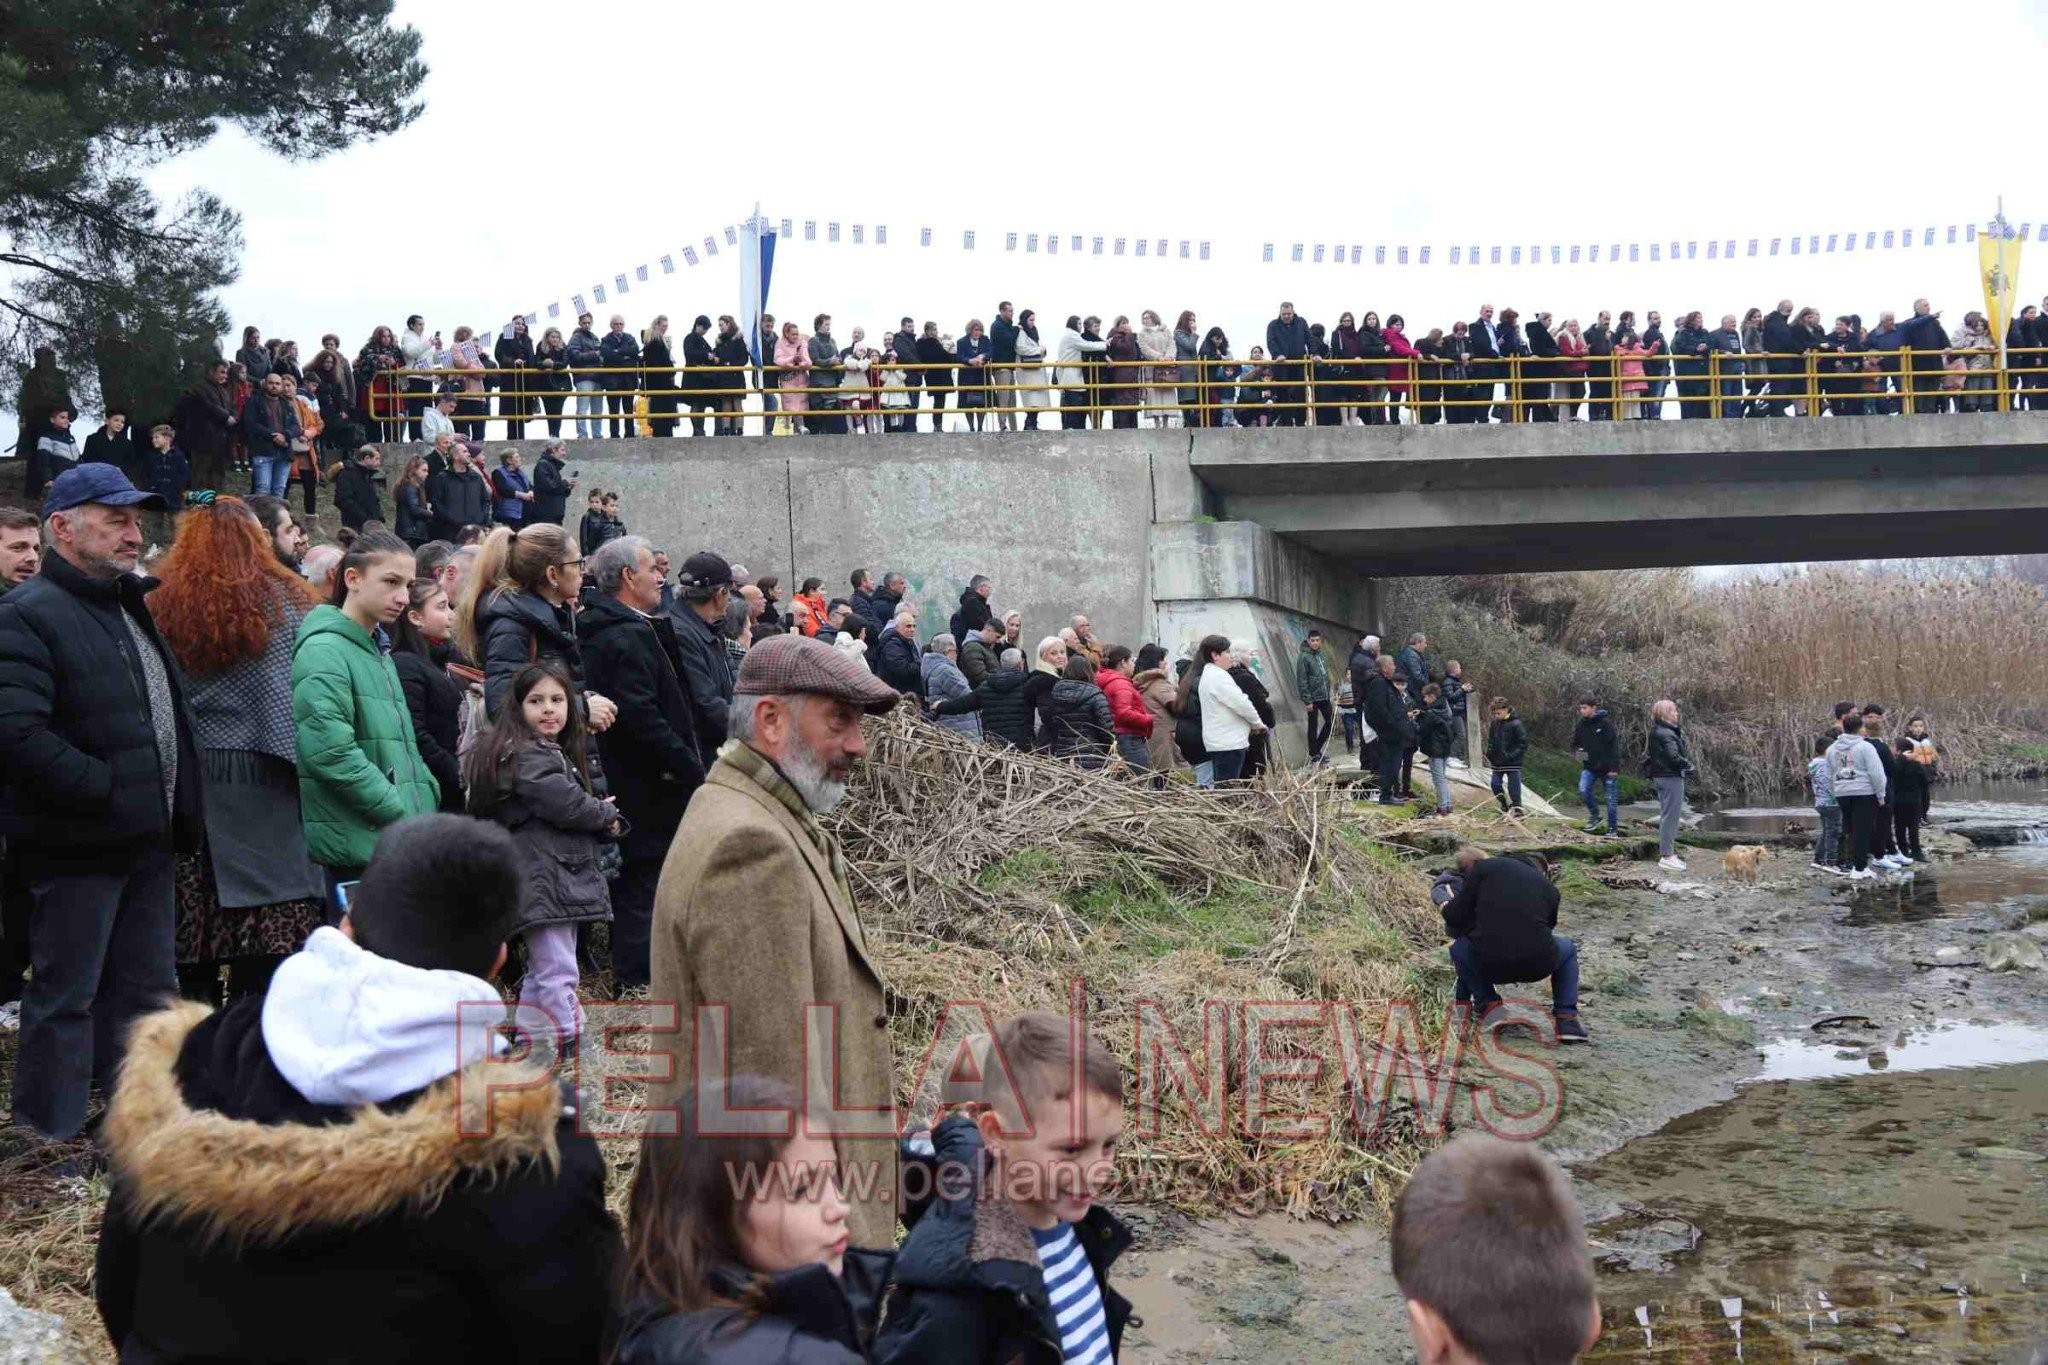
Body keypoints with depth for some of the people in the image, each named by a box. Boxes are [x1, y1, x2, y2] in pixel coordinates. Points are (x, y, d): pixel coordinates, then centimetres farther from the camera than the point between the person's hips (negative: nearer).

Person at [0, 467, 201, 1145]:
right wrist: (109, 792, -22)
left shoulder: (132, 606, 16)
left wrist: (180, 808, 12)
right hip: (74, 849, -9)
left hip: (148, 841, 9)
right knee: (65, 996, 2)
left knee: (146, 993, 16)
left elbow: (169, 715, 24)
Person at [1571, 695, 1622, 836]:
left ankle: (1612, 830, 15)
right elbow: (1574, 744, 16)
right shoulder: (1580, 726, 3)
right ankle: (1594, 815, 4)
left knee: (1611, 799, 2)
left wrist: (1614, 768, -16)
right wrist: (1578, 751, -8)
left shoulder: (1605, 724, -12)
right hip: (1589, 767, 4)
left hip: (1607, 768, -4)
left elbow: (1614, 746, -12)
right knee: (1583, 790, -20)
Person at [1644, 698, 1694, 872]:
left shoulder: (1659, 732, 15)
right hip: (1670, 778, -11)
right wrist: (1688, 765, -9)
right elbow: (1673, 757, -24)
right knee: (1670, 816, -6)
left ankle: (1667, 853, 26)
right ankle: (1667, 856, -3)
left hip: (1663, 777, 11)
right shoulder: (1665, 734, -18)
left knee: (1668, 816, 17)